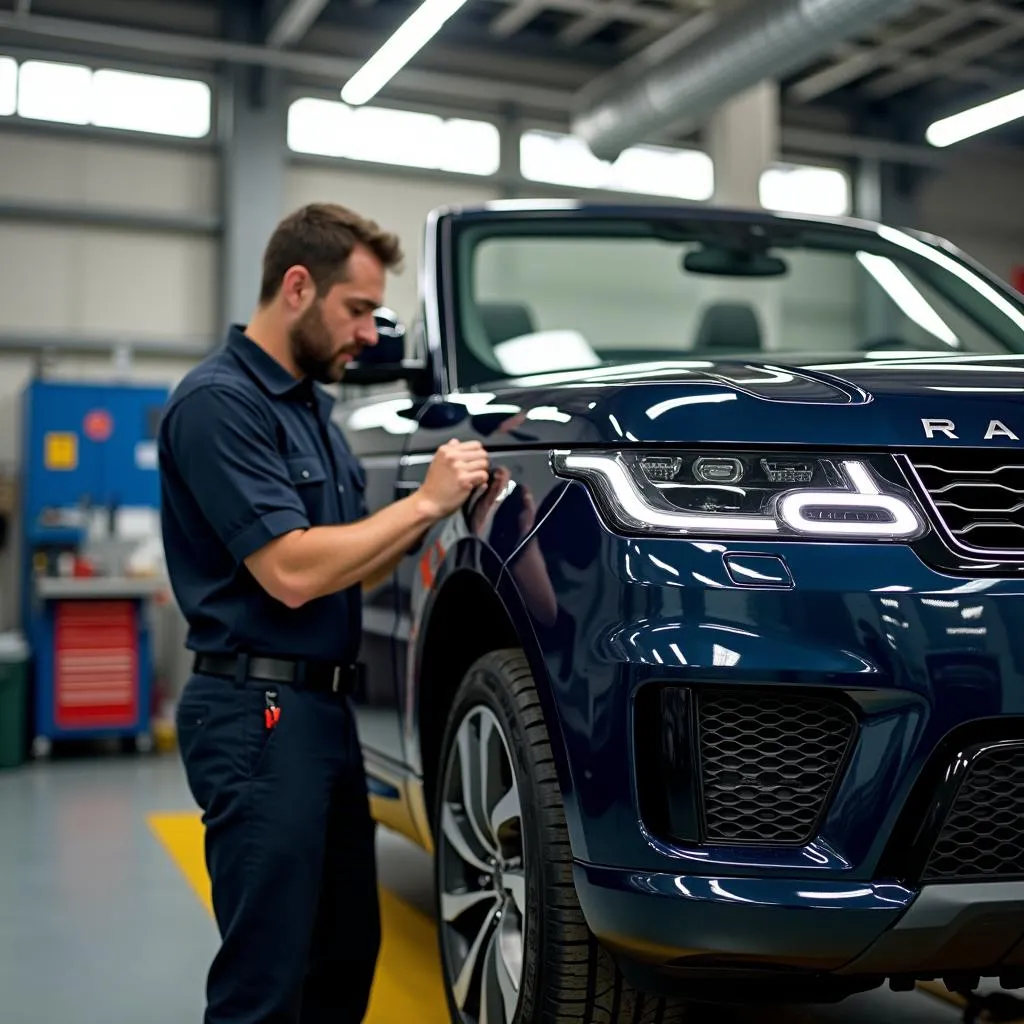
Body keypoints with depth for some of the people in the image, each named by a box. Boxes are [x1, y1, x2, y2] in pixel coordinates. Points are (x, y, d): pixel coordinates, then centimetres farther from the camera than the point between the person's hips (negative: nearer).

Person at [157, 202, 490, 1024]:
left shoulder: (310, 405, 15)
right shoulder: (220, 401, -14)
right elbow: (291, 572, -22)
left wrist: (437, 509, 2)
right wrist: (424, 502, -13)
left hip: (323, 708, 10)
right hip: (258, 713, -10)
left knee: (345, 956, 17)